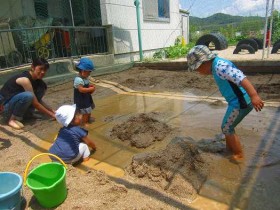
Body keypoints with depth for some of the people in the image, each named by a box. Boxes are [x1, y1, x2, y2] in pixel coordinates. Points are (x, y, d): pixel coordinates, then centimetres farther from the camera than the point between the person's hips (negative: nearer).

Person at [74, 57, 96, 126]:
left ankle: (89, 118, 49)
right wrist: (90, 89, -27)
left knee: (89, 109, 26)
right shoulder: (78, 79, -28)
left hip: (87, 97, 10)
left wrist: (91, 86, -3)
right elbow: (81, 90, -34)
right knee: (85, 112, -1)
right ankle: (84, 123, 18)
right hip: (81, 99, -10)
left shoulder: (86, 78, 4)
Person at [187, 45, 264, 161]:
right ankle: (230, 148, 42)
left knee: (227, 129, 6)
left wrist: (254, 96, -42)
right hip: (237, 102, 10)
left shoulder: (220, 66, -23)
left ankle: (239, 155, 24)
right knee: (227, 127, 23)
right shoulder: (217, 65, 9)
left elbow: (241, 78, -34)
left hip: (240, 102, -10)